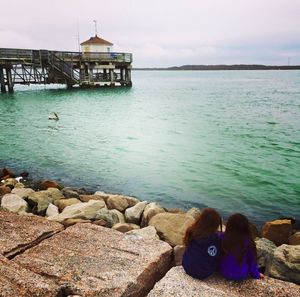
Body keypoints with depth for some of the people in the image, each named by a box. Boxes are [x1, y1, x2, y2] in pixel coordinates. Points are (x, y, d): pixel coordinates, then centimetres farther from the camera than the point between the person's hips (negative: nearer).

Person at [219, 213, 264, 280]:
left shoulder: (221, 238, -19)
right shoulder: (248, 242, -21)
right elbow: (252, 261, -6)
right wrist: (256, 275, 11)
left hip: (223, 272, 3)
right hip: (241, 276, -3)